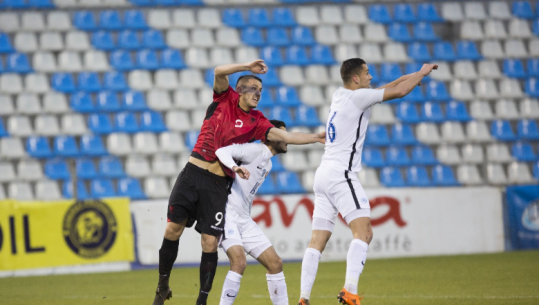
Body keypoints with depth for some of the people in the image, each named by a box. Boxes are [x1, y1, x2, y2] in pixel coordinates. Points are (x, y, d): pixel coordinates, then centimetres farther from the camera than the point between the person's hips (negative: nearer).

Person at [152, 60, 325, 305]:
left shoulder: (256, 122, 7)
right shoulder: (225, 98, 6)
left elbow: (286, 136, -1)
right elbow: (219, 72, -11)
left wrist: (317, 137, -11)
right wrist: (248, 67, -19)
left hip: (217, 184, 0)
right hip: (193, 173, 0)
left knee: (210, 243, -6)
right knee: (172, 230, -4)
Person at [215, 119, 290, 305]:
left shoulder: (268, 164, 20)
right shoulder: (256, 150, -8)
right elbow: (222, 151, -23)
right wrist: (236, 167, -39)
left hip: (245, 220, 9)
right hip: (228, 213, -9)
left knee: (275, 263, 6)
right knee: (239, 262, -25)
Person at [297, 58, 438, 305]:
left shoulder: (339, 95, 18)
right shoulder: (357, 97, -7)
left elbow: (382, 90, 31)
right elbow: (398, 92, -5)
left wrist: (411, 77, 27)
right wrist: (421, 73, 10)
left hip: (323, 174, 9)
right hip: (341, 175, -9)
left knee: (317, 241, 4)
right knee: (363, 232, -15)